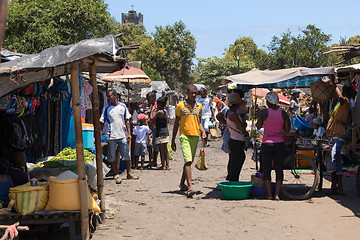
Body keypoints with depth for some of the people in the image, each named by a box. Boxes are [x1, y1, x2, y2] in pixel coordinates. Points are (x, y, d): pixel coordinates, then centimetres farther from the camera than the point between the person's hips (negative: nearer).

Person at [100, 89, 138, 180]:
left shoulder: (123, 106, 5)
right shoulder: (107, 108, 1)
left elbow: (127, 120, 9)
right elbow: (102, 122, 3)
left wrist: (129, 133, 3)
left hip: (122, 135, 2)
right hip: (111, 136, -1)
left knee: (127, 155, 3)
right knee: (112, 157, 3)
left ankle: (129, 174, 11)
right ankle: (115, 174, 13)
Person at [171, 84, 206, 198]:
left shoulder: (199, 106, 11)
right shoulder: (180, 106, 0)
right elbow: (176, 123, 5)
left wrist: (203, 131, 2)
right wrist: (173, 141, 4)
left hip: (195, 137, 5)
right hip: (185, 136, -5)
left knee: (189, 162, 13)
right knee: (188, 161, -18)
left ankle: (182, 183, 29)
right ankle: (190, 187, -25)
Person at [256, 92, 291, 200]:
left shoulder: (264, 112, -9)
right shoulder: (283, 113, -1)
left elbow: (258, 126, 3)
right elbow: (287, 129, 6)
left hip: (266, 143, -2)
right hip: (279, 143, 2)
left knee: (267, 170, 7)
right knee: (279, 169, 7)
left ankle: (269, 194, 7)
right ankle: (277, 194, 4)